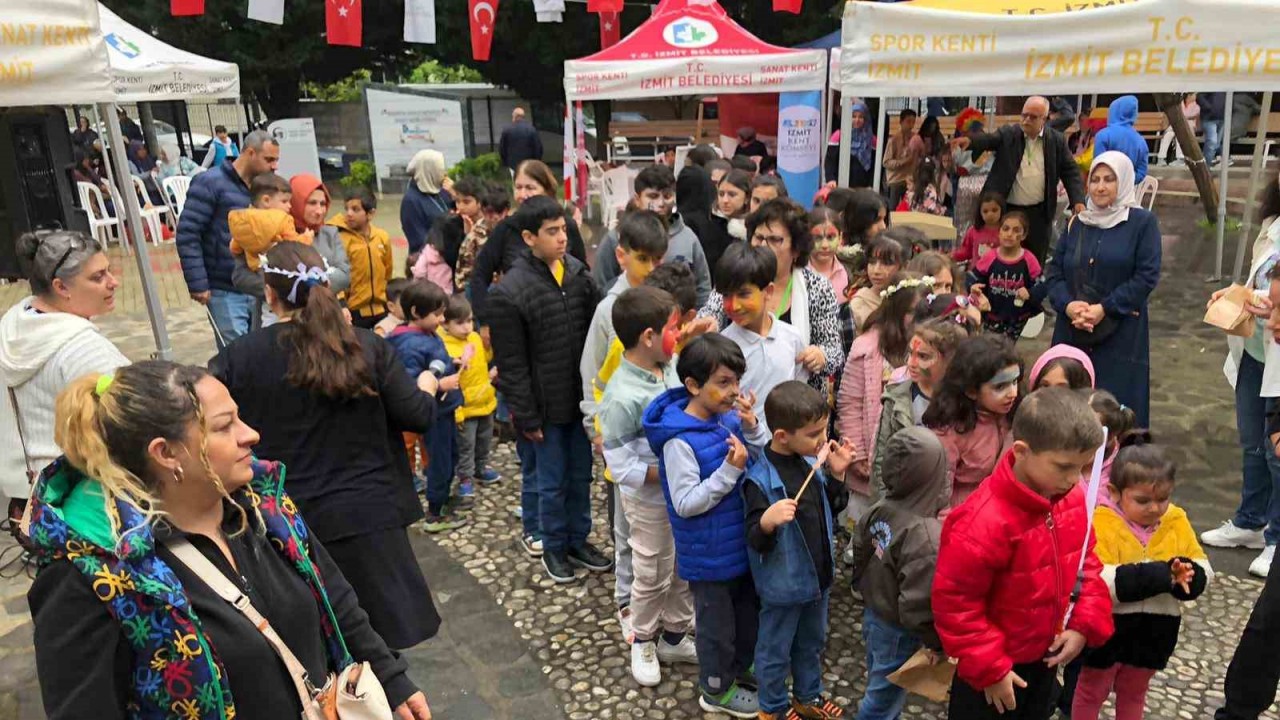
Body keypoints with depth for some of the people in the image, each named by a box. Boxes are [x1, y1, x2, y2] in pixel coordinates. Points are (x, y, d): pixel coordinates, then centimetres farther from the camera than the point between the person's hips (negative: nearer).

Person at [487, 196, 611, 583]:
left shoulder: (579, 272, -1)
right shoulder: (508, 293, -16)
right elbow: (511, 365, -13)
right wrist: (527, 417, -11)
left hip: (582, 397, 5)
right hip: (547, 405, -4)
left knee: (581, 475, 17)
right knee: (551, 481, 10)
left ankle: (578, 540, 35)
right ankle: (553, 547, 30)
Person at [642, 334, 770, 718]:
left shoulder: (730, 417, -6)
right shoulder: (680, 440, -27)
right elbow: (686, 504, -26)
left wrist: (753, 427, -15)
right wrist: (730, 470, -31)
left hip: (742, 541, 7)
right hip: (710, 553, -7)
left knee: (748, 611, 27)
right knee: (717, 624, 15)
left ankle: (739, 669, 51)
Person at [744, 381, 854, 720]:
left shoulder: (812, 461, -4)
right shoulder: (760, 479, -26)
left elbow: (829, 510, 10)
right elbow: (756, 542, -23)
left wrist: (835, 475, -6)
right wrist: (766, 522, -45)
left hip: (818, 574, 7)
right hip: (783, 584, -7)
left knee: (812, 642, 27)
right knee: (775, 651, 15)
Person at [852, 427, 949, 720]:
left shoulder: (880, 507, -10)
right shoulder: (926, 536, -33)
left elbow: (860, 551, 6)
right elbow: (918, 607, -29)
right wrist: (940, 642, -12)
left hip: (873, 615, 7)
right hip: (899, 632, -7)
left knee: (880, 689, 27)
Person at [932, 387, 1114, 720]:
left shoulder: (1072, 499, -10)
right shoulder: (984, 522, -34)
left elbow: (1085, 561, 5)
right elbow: (954, 602, -26)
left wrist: (1085, 623, -6)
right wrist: (989, 669, -21)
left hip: (1047, 656, 7)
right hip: (991, 668, -7)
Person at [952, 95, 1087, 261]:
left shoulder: (1056, 140, 3)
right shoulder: (1007, 134, 0)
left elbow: (1070, 172, 6)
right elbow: (987, 139, -18)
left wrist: (1078, 200, -8)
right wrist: (969, 141, -42)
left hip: (1039, 213, 1)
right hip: (1007, 210, -1)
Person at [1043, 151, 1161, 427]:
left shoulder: (1142, 222, 0)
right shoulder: (1077, 224, 13)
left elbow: (1147, 276, -8)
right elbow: (1054, 272, 8)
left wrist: (1104, 308, -16)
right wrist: (1067, 304, -11)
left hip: (1121, 335, -4)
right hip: (1072, 332, 4)